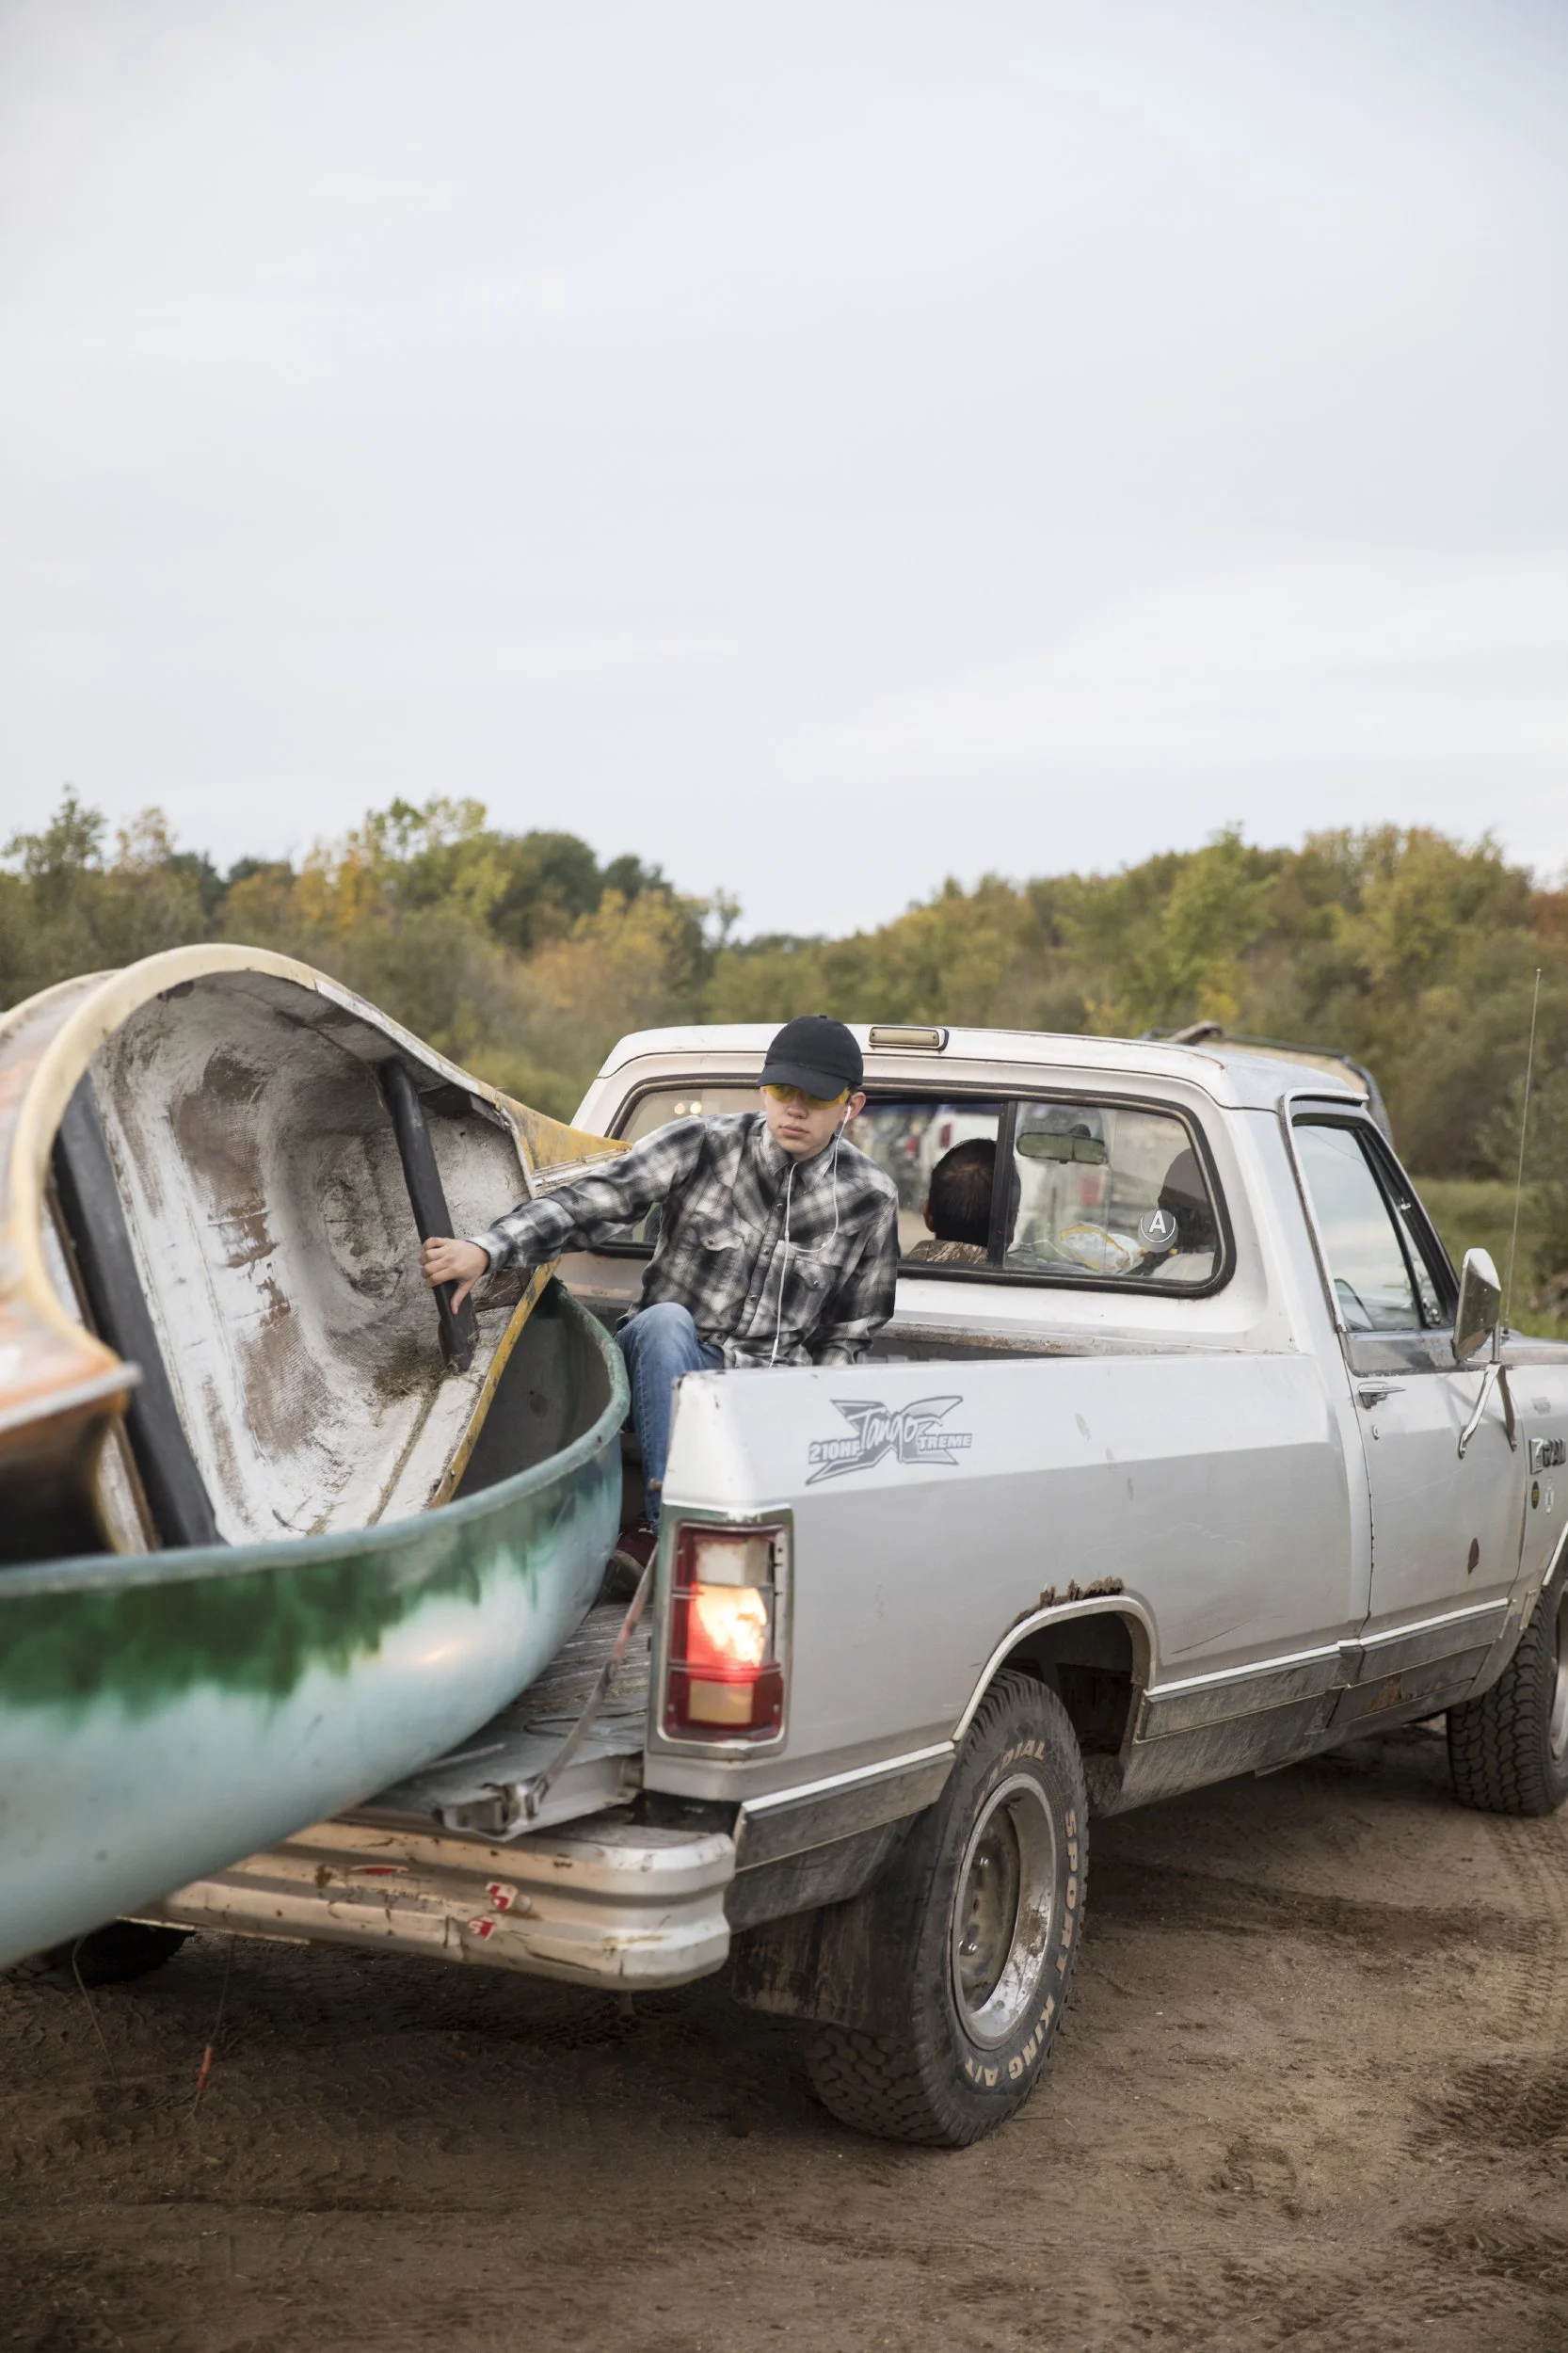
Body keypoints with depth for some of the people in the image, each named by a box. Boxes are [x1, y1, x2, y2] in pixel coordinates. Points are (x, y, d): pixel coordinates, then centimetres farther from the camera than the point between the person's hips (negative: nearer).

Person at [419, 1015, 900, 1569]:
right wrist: (485, 1251, -35)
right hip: (666, 1365, -1)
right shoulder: (703, 1145, -6)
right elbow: (586, 1202, -18)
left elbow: (848, 1335, 10)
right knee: (665, 1319, -37)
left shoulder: (870, 1198, 0)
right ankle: (667, 1524, -39)